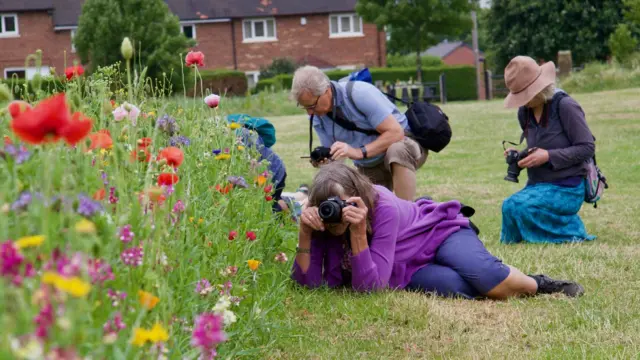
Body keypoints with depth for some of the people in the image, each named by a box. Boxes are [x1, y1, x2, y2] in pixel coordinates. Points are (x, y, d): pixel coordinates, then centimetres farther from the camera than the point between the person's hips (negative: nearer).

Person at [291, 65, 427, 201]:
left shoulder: (359, 93, -28)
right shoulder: (317, 118, -9)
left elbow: (396, 132, -30)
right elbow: (332, 155, -3)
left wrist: (359, 152, -39)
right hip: (370, 167, 6)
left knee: (396, 150, -40)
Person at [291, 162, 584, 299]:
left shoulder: (382, 209, -30)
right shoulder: (323, 220, -15)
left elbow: (371, 286, -33)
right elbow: (308, 282, -21)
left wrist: (358, 232, -46)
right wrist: (305, 233, -36)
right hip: (409, 271, 4)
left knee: (488, 279, -35)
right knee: (455, 287, -33)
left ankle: (537, 285, 0)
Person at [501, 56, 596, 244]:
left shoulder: (565, 106, -16)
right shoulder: (525, 112, 5)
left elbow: (587, 148, -16)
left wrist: (548, 156, -24)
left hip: (567, 187, -8)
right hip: (537, 185, 8)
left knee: (514, 206, -30)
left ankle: (572, 232, -9)